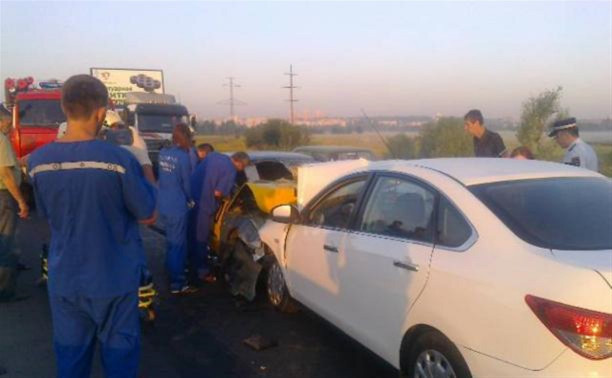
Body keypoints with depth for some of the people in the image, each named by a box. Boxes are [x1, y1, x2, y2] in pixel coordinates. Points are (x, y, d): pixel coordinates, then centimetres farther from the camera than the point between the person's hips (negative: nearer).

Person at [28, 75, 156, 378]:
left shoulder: (39, 160, -6)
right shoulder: (119, 159, -19)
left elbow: (47, 214, 10)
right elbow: (148, 217, -8)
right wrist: (142, 165, 4)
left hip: (64, 280, 4)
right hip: (114, 279, -3)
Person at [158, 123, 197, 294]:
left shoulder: (163, 153, 4)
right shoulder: (183, 157, -17)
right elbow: (186, 183, -9)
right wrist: (190, 200, 7)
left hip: (163, 206, 7)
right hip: (177, 207, -7)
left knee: (171, 241, 22)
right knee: (178, 244, 1)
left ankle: (172, 272, 37)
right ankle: (177, 283, 7)